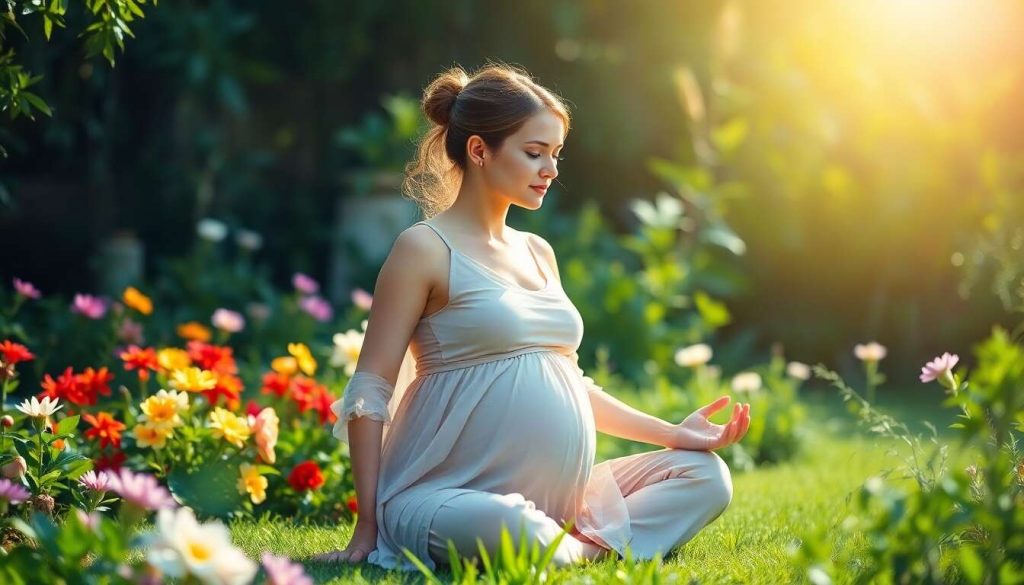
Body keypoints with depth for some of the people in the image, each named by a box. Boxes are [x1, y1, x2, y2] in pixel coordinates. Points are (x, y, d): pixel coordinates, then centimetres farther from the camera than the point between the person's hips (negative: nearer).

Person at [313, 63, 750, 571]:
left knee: (706, 476, 0)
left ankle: (581, 546, -15)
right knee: (505, 527, -40)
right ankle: (592, 547, -11)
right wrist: (368, 528, -13)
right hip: (451, 497, -8)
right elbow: (369, 392, -8)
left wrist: (672, 433, 12)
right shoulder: (425, 249, -6)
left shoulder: (538, 253, 17)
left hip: (554, 497, 8)